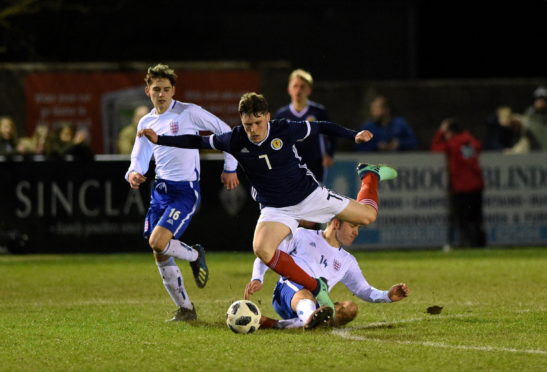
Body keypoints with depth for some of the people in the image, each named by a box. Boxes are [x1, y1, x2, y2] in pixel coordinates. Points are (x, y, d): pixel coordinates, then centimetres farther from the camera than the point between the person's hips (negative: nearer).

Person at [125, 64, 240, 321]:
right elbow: (140, 158, 14)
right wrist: (133, 174, -10)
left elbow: (225, 132, 0)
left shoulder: (188, 112, -6)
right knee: (160, 255, 3)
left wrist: (230, 168, 1)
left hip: (186, 190, -7)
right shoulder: (146, 123, 11)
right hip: (160, 189, 7)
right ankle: (185, 309, 15)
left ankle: (195, 255, 9)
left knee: (157, 242, -22)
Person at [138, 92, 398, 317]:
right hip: (276, 209, 1)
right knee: (262, 250, -29)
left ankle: (370, 176, 40)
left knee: (367, 215, 3)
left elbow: (320, 127, -4)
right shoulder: (235, 141, -15)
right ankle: (316, 288, -14)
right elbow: (198, 142, -2)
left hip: (309, 194, -1)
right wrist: (159, 139, -9)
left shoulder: (285, 130, -19)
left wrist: (354, 136, -12)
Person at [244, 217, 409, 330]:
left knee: (351, 308, -28)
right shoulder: (302, 236, 16)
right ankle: (310, 318, -79)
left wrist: (388, 295, 6)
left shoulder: (347, 261, 28)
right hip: (288, 291, -4)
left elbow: (363, 290, 26)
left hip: (316, 305, 4)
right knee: (305, 296, -40)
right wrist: (257, 279, -5)